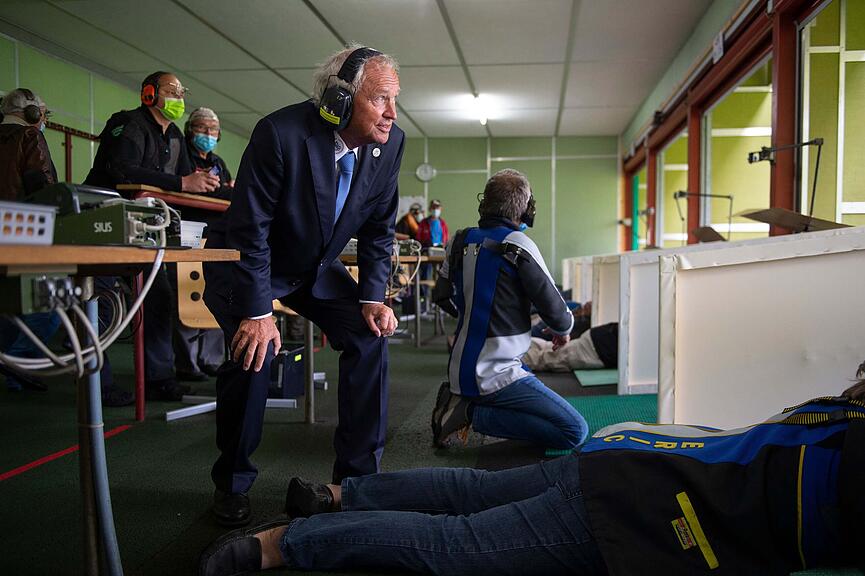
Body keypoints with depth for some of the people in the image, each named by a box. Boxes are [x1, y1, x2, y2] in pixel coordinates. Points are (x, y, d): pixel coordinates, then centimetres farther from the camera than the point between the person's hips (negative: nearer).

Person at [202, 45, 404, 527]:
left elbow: (379, 229, -3)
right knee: (255, 349, -25)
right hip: (246, 263, -5)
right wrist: (257, 312, -26)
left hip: (317, 266, 5)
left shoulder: (391, 143, -14)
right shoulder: (282, 133, -30)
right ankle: (232, 483, 1)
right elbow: (250, 229, -25)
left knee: (370, 336, -11)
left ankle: (357, 476, 3)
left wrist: (373, 297, -12)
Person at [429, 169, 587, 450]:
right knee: (575, 431, -7)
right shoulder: (518, 245, -14)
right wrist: (564, 329, 13)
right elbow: (553, 308, -10)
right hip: (496, 374, -8)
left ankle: (459, 399, 12)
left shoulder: (461, 241, 5)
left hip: (460, 371, 8)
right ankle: (473, 413, -10)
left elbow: (441, 296, 18)